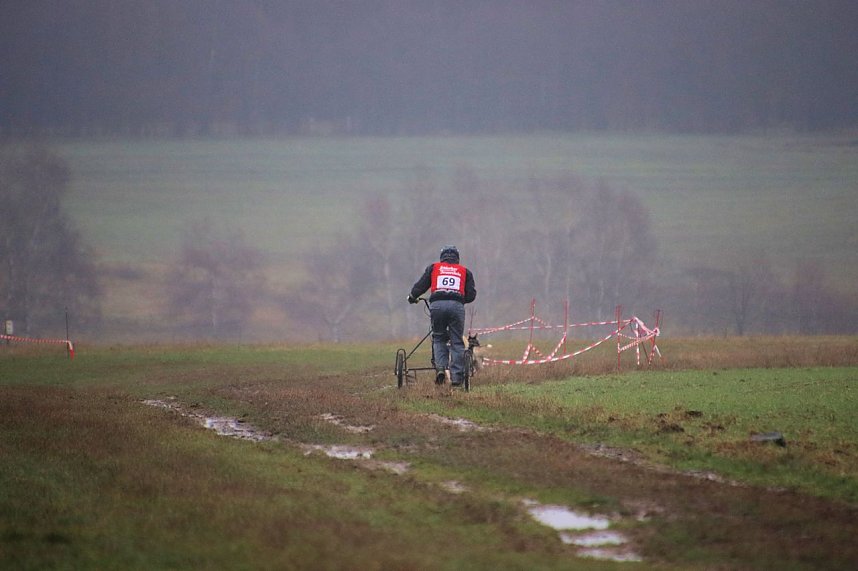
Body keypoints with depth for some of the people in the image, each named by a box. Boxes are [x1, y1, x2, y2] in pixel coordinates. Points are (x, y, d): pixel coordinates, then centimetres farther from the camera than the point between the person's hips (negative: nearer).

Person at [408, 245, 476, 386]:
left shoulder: (433, 268, 20)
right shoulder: (464, 271, 22)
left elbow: (420, 285, 17)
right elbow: (471, 294, 16)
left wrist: (412, 297, 36)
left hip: (437, 305, 0)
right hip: (456, 306, 0)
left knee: (438, 338, 16)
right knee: (456, 342, 6)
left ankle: (440, 367, -5)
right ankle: (456, 377, 0)